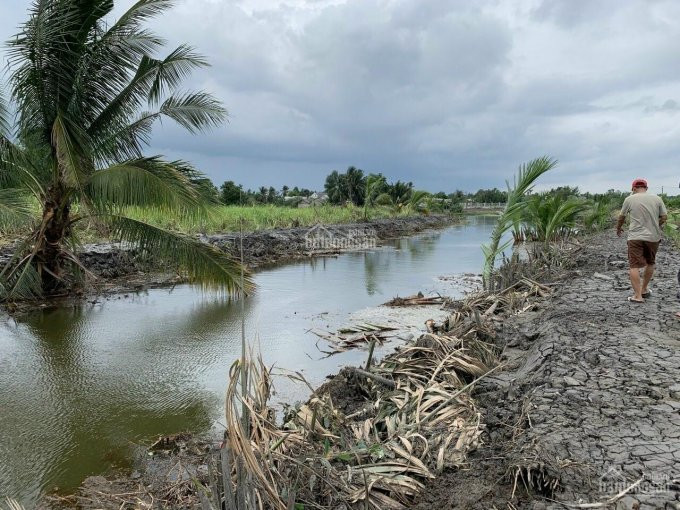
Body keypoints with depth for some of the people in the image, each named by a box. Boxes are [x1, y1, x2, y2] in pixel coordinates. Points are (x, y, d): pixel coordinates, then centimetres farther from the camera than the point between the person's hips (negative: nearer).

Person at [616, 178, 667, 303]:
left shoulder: (629, 199, -2)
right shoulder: (657, 199, 3)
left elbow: (621, 217, 9)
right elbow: (664, 217, 4)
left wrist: (618, 228, 28)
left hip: (636, 237, -3)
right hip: (654, 237, 3)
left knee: (634, 266, -3)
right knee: (650, 263, 21)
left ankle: (637, 295, -8)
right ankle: (644, 289, 31)